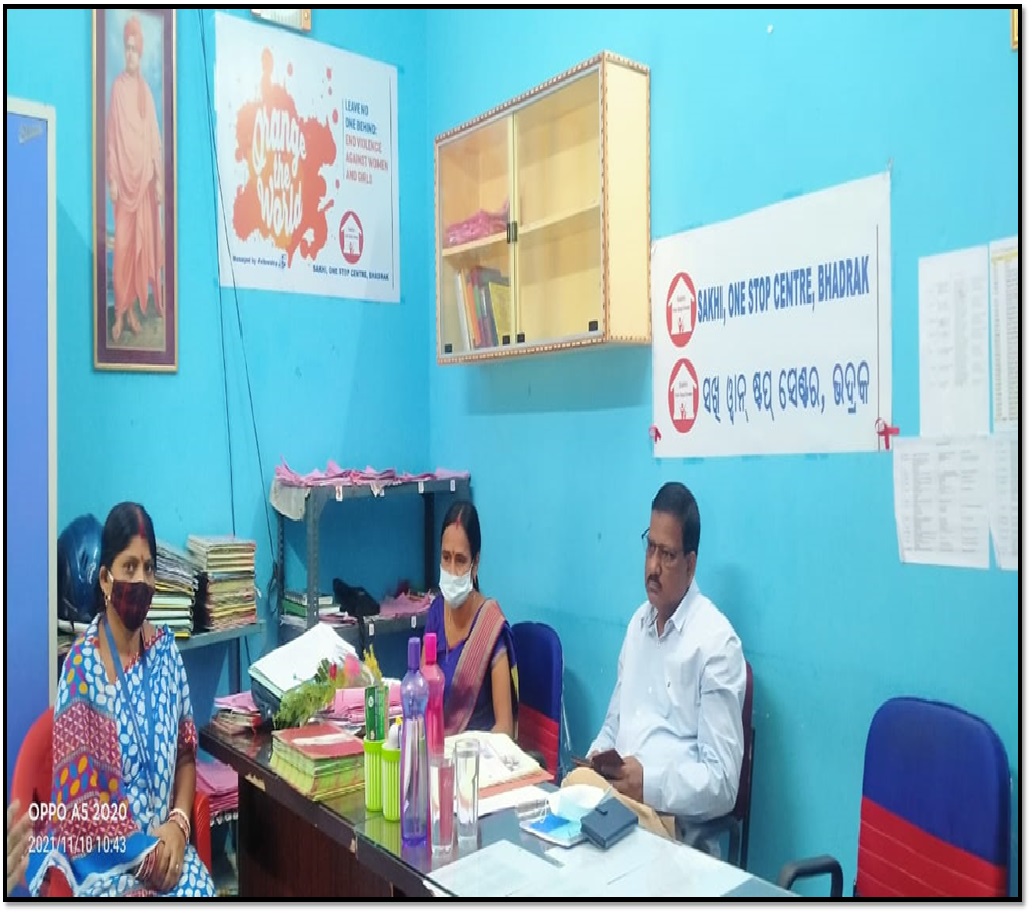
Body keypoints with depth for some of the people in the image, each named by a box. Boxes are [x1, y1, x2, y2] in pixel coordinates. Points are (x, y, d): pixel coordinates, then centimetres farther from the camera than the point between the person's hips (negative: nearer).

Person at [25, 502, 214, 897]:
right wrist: (140, 852, -15)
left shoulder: (165, 649, 2)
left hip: (163, 840, 4)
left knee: (202, 893, -18)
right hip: (102, 855, -4)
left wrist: (178, 824, -7)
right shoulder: (81, 667, -12)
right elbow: (76, 799, -12)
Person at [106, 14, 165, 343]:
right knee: (122, 244, -5)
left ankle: (134, 309, 14)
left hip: (144, 176, 4)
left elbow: (155, 137, 11)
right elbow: (111, 136, -4)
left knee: (141, 242, 6)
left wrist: (159, 178, 6)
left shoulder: (146, 90, 11)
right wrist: (112, 179, -9)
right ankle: (119, 312, 1)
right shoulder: (117, 87, -1)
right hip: (123, 176, -4)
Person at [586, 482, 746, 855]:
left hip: (672, 822, -6)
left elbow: (722, 782, -12)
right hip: (614, 801, 6)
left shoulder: (717, 642, -10)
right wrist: (596, 759, 1)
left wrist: (650, 785, -24)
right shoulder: (638, 622, 14)